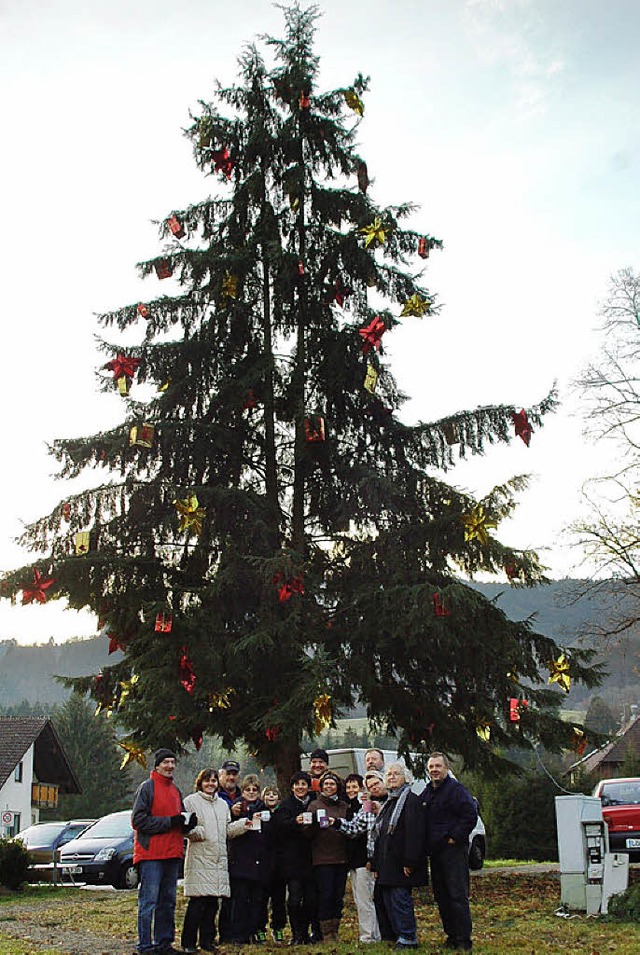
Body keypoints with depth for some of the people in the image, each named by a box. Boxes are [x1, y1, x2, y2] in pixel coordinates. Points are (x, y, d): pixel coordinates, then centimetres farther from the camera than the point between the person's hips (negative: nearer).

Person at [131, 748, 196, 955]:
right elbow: (138, 820, -14)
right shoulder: (147, 787, -6)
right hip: (151, 853, -8)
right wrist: (169, 822, -17)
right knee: (149, 901, -6)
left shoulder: (175, 790, 18)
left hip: (172, 854, 8)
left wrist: (188, 823, 2)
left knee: (168, 901, 12)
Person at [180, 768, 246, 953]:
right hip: (199, 858, -6)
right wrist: (199, 832, -20)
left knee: (213, 902, 5)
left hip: (219, 859, 6)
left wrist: (245, 823, 7)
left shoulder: (222, 804, 21)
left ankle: (207, 940, 13)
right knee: (197, 902, -9)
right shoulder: (191, 801, 2)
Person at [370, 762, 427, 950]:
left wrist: (409, 862, -22)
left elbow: (415, 834, -17)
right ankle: (397, 936, 17)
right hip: (386, 865, 9)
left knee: (400, 899, -8)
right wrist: (376, 864, 17)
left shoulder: (412, 800, -8)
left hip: (400, 864, -9)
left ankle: (408, 938, -1)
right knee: (386, 901, 9)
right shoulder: (388, 804, 20)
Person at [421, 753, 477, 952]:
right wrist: (427, 844, 13)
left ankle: (464, 939, -4)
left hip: (453, 849, -8)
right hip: (435, 852, 8)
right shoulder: (427, 792, 15)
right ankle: (451, 935, 19)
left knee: (458, 895, -8)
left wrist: (455, 837, -15)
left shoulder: (456, 789, -9)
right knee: (441, 896, 11)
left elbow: (471, 816, -15)